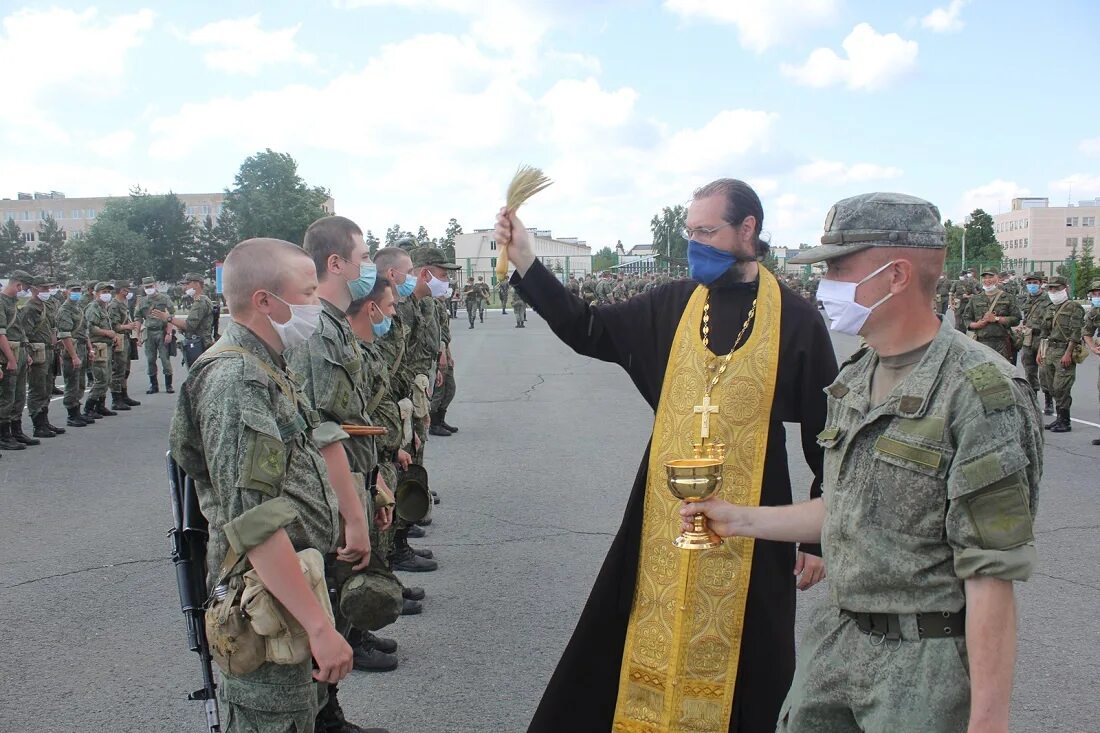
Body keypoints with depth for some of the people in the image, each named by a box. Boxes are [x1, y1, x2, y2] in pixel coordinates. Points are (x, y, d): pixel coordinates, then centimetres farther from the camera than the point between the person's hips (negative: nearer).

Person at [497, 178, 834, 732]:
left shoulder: (795, 320, -6)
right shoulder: (673, 305, 3)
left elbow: (826, 432, -3)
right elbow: (588, 331, 5)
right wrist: (525, 263, -4)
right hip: (663, 511, 3)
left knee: (743, 661, 11)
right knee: (646, 640, 11)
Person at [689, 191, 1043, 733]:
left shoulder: (979, 393, -19)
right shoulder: (854, 379, 7)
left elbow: (991, 574, -21)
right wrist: (742, 519, 14)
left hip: (925, 661, -7)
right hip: (835, 637, 8)